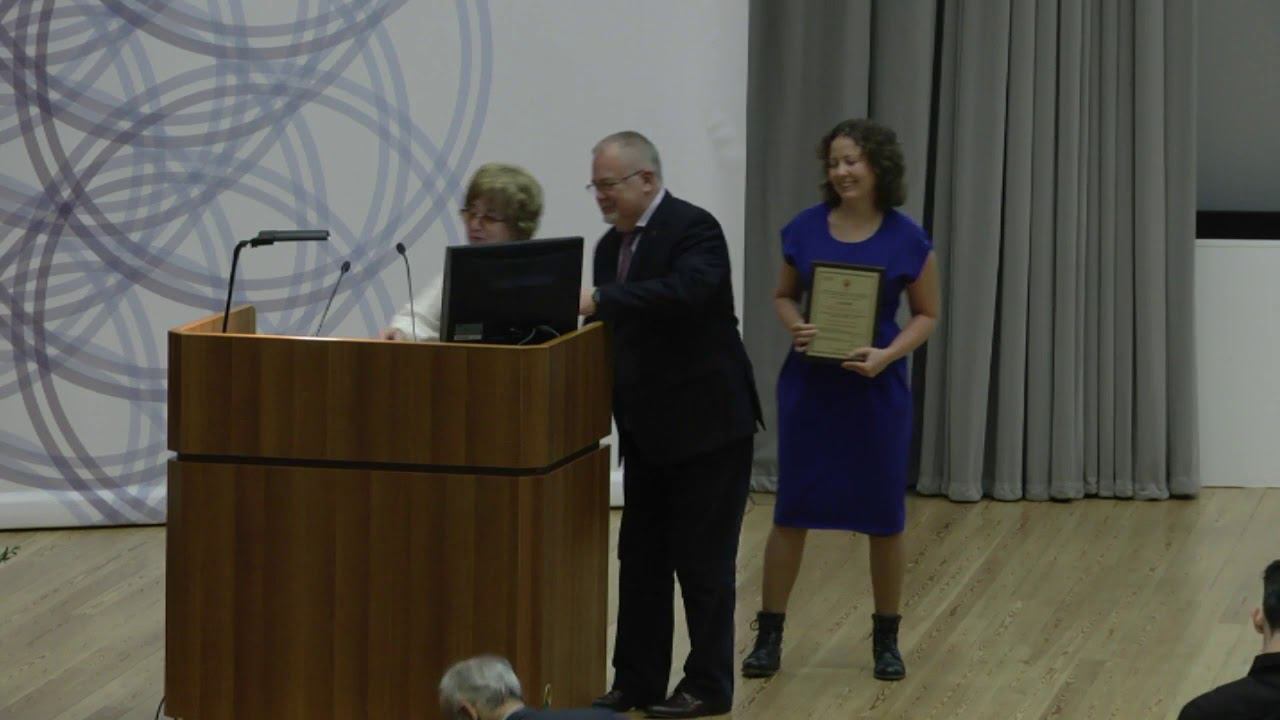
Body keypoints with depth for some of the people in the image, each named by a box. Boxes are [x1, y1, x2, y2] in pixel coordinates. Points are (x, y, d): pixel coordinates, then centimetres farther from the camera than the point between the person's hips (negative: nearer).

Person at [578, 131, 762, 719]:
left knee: (702, 560, -1)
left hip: (706, 426, -8)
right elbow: (612, 327, 13)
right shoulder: (612, 244, 11)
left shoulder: (693, 228, -14)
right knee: (640, 558, 10)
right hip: (647, 429, 8)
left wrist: (600, 301, -35)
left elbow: (685, 291, -33)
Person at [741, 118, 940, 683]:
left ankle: (886, 638, 19)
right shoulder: (805, 229, -1)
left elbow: (927, 315, 2)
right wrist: (795, 328, -11)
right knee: (792, 511, 2)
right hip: (809, 384, 1)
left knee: (882, 516, 5)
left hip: (875, 388, -1)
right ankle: (768, 636, 10)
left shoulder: (907, 240, -6)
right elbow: (783, 296, 11)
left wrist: (887, 355, -15)